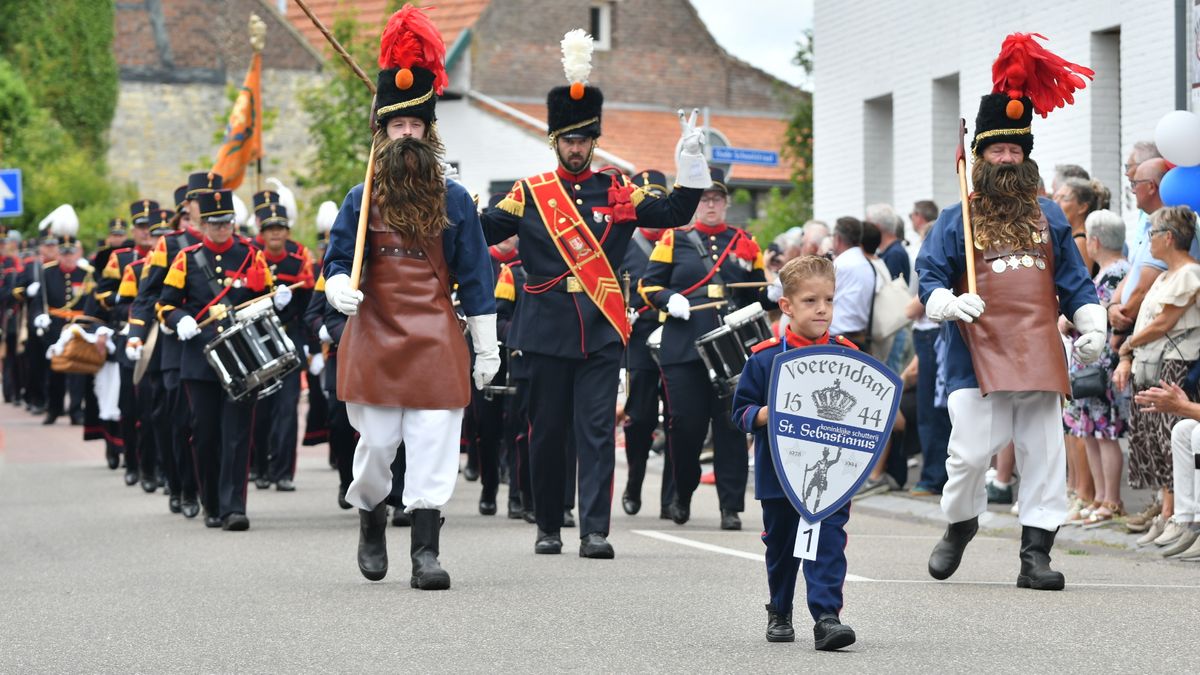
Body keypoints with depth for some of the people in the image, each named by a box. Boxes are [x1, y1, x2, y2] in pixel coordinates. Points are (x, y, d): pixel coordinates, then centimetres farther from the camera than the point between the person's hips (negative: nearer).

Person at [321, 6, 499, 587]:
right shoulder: (362, 200, 6)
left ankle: (425, 553, -4)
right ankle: (371, 518, 31)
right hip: (374, 338, 0)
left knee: (433, 447, -6)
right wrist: (339, 290, -18)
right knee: (376, 445, 3)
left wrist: (487, 347, 5)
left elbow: (475, 277, 7)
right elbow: (336, 261, 6)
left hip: (435, 341, 0)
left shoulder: (455, 201, 6)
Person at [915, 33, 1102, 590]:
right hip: (977, 360, -3)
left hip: (1040, 358, 3)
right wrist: (950, 304, -20)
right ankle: (959, 526, 22)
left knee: (1044, 458, 1)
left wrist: (1093, 328, 4)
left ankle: (1036, 553, 6)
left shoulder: (1048, 217, 16)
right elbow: (930, 277, 1)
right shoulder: (957, 220, 6)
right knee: (969, 456, -5)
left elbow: (1075, 281, 16)